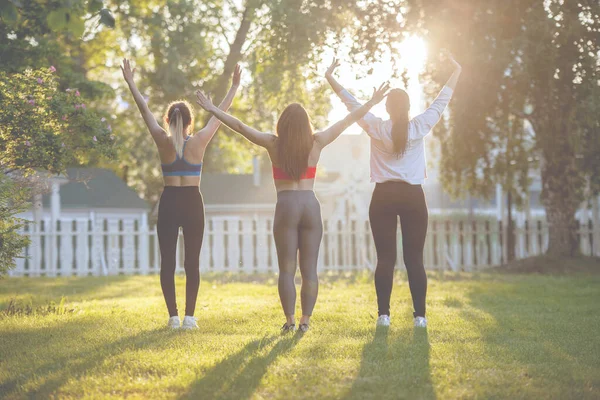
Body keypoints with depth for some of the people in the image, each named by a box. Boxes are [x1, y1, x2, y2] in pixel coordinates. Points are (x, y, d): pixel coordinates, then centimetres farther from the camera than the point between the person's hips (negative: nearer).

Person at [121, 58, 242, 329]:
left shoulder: (163, 142, -4)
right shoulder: (198, 142, -6)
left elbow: (144, 110, 4)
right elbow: (220, 114, 2)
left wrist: (130, 83, 13)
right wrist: (234, 87, 11)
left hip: (168, 202, 1)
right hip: (192, 203, 0)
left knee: (167, 261, 5)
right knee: (192, 261, 3)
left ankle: (173, 316, 2)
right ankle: (189, 316, 0)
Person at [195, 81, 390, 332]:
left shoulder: (274, 144, -2)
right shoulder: (316, 143, 2)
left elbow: (240, 126, 1)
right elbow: (350, 119, 8)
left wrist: (212, 109, 9)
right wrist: (372, 102, 17)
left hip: (286, 207, -1)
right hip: (311, 206, 2)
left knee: (286, 269, 2)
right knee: (309, 268, 5)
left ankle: (290, 320, -3)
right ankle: (305, 320, 2)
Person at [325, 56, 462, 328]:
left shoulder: (376, 129, -2)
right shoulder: (420, 128, -1)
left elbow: (352, 104, 5)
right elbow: (441, 102, 10)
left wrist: (330, 78, 14)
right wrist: (456, 73, 22)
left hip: (384, 197, 0)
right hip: (413, 197, 0)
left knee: (385, 258, 0)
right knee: (415, 259, 1)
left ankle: (384, 314, -3)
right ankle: (420, 315, -2)